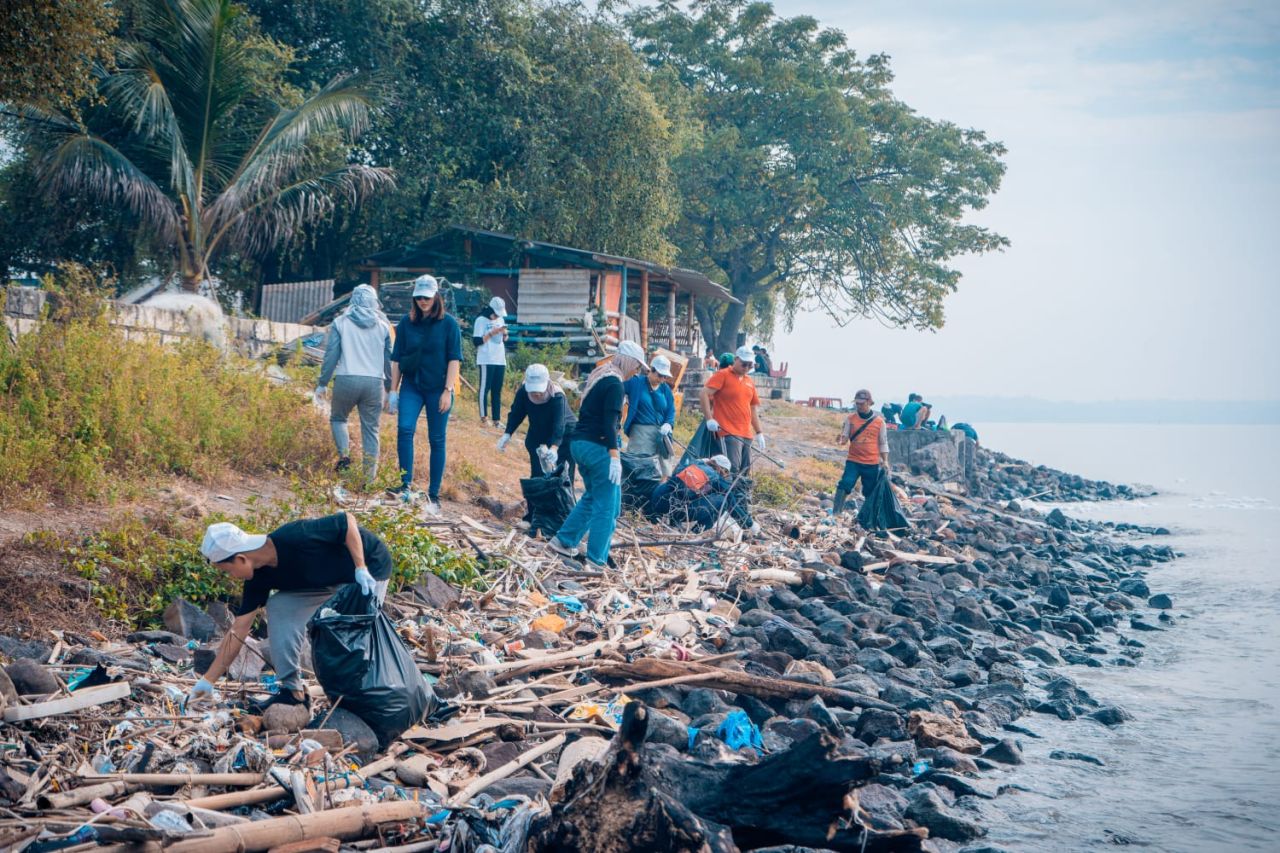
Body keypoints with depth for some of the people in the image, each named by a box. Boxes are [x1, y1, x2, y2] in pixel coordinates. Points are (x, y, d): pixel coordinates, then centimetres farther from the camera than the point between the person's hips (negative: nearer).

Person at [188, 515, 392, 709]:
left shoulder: (295, 538, -34)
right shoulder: (259, 577, -11)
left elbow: (347, 520, -27)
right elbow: (238, 631, -7)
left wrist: (361, 569, -31)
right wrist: (207, 681, -8)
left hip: (369, 566, -7)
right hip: (328, 581, 7)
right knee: (279, 606, -7)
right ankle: (293, 691, -3)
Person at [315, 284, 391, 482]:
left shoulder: (341, 322, 3)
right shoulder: (382, 325, 8)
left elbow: (331, 355, 1)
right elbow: (388, 359, 10)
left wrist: (322, 383, 6)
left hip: (347, 379, -1)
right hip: (374, 382, 1)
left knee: (338, 418, 20)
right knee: (371, 429, 7)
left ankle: (344, 454, -4)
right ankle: (369, 478, 4)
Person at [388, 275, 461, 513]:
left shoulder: (448, 324, -2)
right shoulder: (407, 322, 4)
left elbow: (454, 359, -4)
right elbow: (396, 358, 9)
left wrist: (448, 391, -11)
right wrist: (393, 390, 6)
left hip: (438, 389, -2)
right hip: (411, 386, 2)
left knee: (437, 441, 2)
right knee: (404, 429, -20)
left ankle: (433, 495, 9)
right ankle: (406, 485, -15)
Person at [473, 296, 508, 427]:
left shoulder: (501, 319, 14)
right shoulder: (481, 320, -6)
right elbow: (476, 341, -12)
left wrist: (504, 333, -2)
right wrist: (492, 333, -16)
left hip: (500, 361, 6)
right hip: (486, 361, -6)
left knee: (497, 391, 6)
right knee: (485, 388, -5)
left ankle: (496, 419, 8)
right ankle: (484, 417, -2)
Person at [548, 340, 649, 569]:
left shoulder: (597, 377, 15)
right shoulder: (615, 384, -14)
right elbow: (610, 423, -22)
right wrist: (614, 456, -25)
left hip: (579, 443, 9)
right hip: (598, 447, -9)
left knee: (591, 497, 23)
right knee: (607, 506, -3)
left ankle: (563, 540, 24)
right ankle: (596, 560, -2)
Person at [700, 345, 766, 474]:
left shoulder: (749, 381, 19)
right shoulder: (722, 375, -2)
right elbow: (704, 393, -11)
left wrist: (759, 432, 21)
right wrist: (709, 419, -19)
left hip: (747, 435, 7)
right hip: (729, 433, -7)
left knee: (745, 472, 6)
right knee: (733, 470, -16)